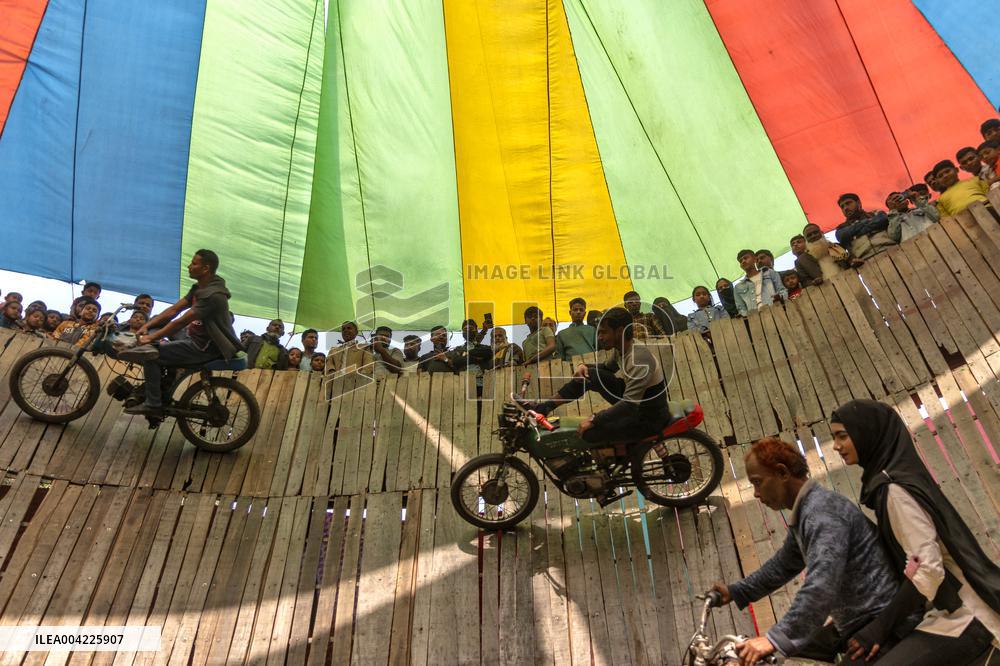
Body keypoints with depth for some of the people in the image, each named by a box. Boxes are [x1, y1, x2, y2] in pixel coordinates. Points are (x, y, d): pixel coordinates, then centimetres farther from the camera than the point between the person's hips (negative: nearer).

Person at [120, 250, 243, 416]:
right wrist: (147, 326, -1)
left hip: (205, 348, -10)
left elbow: (181, 322, -24)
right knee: (157, 322, 13)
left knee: (152, 358, -13)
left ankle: (153, 405, -2)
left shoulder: (213, 295, -24)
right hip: (195, 338, 10)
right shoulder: (198, 288, 8)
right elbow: (173, 310, 7)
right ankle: (148, 349, -14)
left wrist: (151, 338, -18)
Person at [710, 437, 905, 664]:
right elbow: (783, 564, 21)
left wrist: (775, 639, -35)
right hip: (855, 623, 10)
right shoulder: (805, 513, 8)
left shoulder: (822, 512, -24)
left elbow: (821, 587, -34)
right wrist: (736, 592, 20)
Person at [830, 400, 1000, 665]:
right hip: (954, 612, 10)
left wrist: (880, 624, -17)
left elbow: (928, 568, -23)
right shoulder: (895, 477, 7)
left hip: (962, 619, -9)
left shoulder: (894, 489, -20)